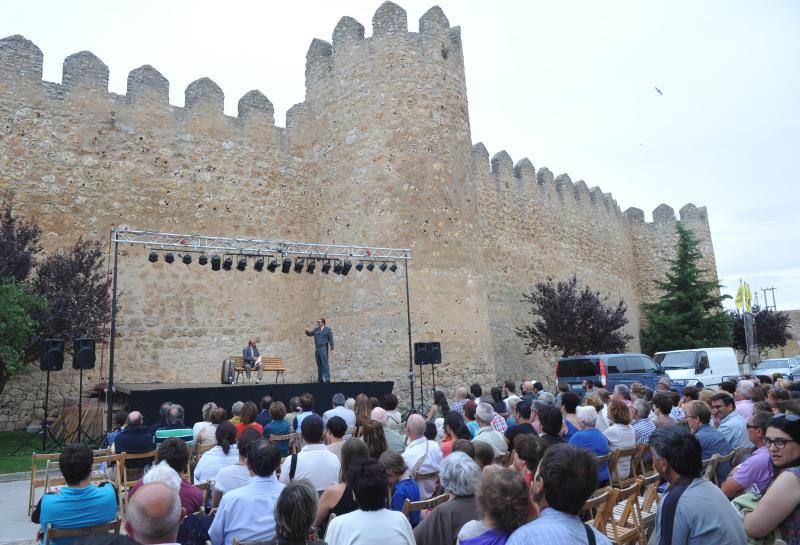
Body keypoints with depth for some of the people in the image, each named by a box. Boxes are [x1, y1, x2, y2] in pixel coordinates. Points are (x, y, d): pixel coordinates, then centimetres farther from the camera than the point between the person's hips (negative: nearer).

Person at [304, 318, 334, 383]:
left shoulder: (328, 330, -1)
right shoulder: (316, 329, 14)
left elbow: (331, 339, -2)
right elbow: (310, 334, 15)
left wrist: (332, 349, -6)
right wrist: (307, 331, -8)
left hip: (323, 348, -6)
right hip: (317, 349, 6)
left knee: (325, 364, -9)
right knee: (319, 365, 11)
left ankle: (327, 379, -8)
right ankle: (320, 379, 18)